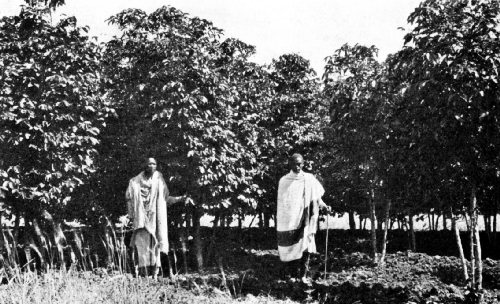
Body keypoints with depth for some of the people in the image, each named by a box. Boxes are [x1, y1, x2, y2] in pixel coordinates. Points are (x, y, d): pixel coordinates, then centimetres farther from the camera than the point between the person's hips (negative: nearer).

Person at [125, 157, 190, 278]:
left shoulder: (159, 181, 13)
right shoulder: (136, 181, 8)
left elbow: (166, 198, 15)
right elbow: (129, 198, 7)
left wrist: (180, 199, 5)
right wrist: (131, 215, -2)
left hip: (155, 215, 2)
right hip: (141, 215, -2)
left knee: (154, 242, -3)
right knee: (142, 241, -13)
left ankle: (155, 271, -1)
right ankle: (143, 268, -16)